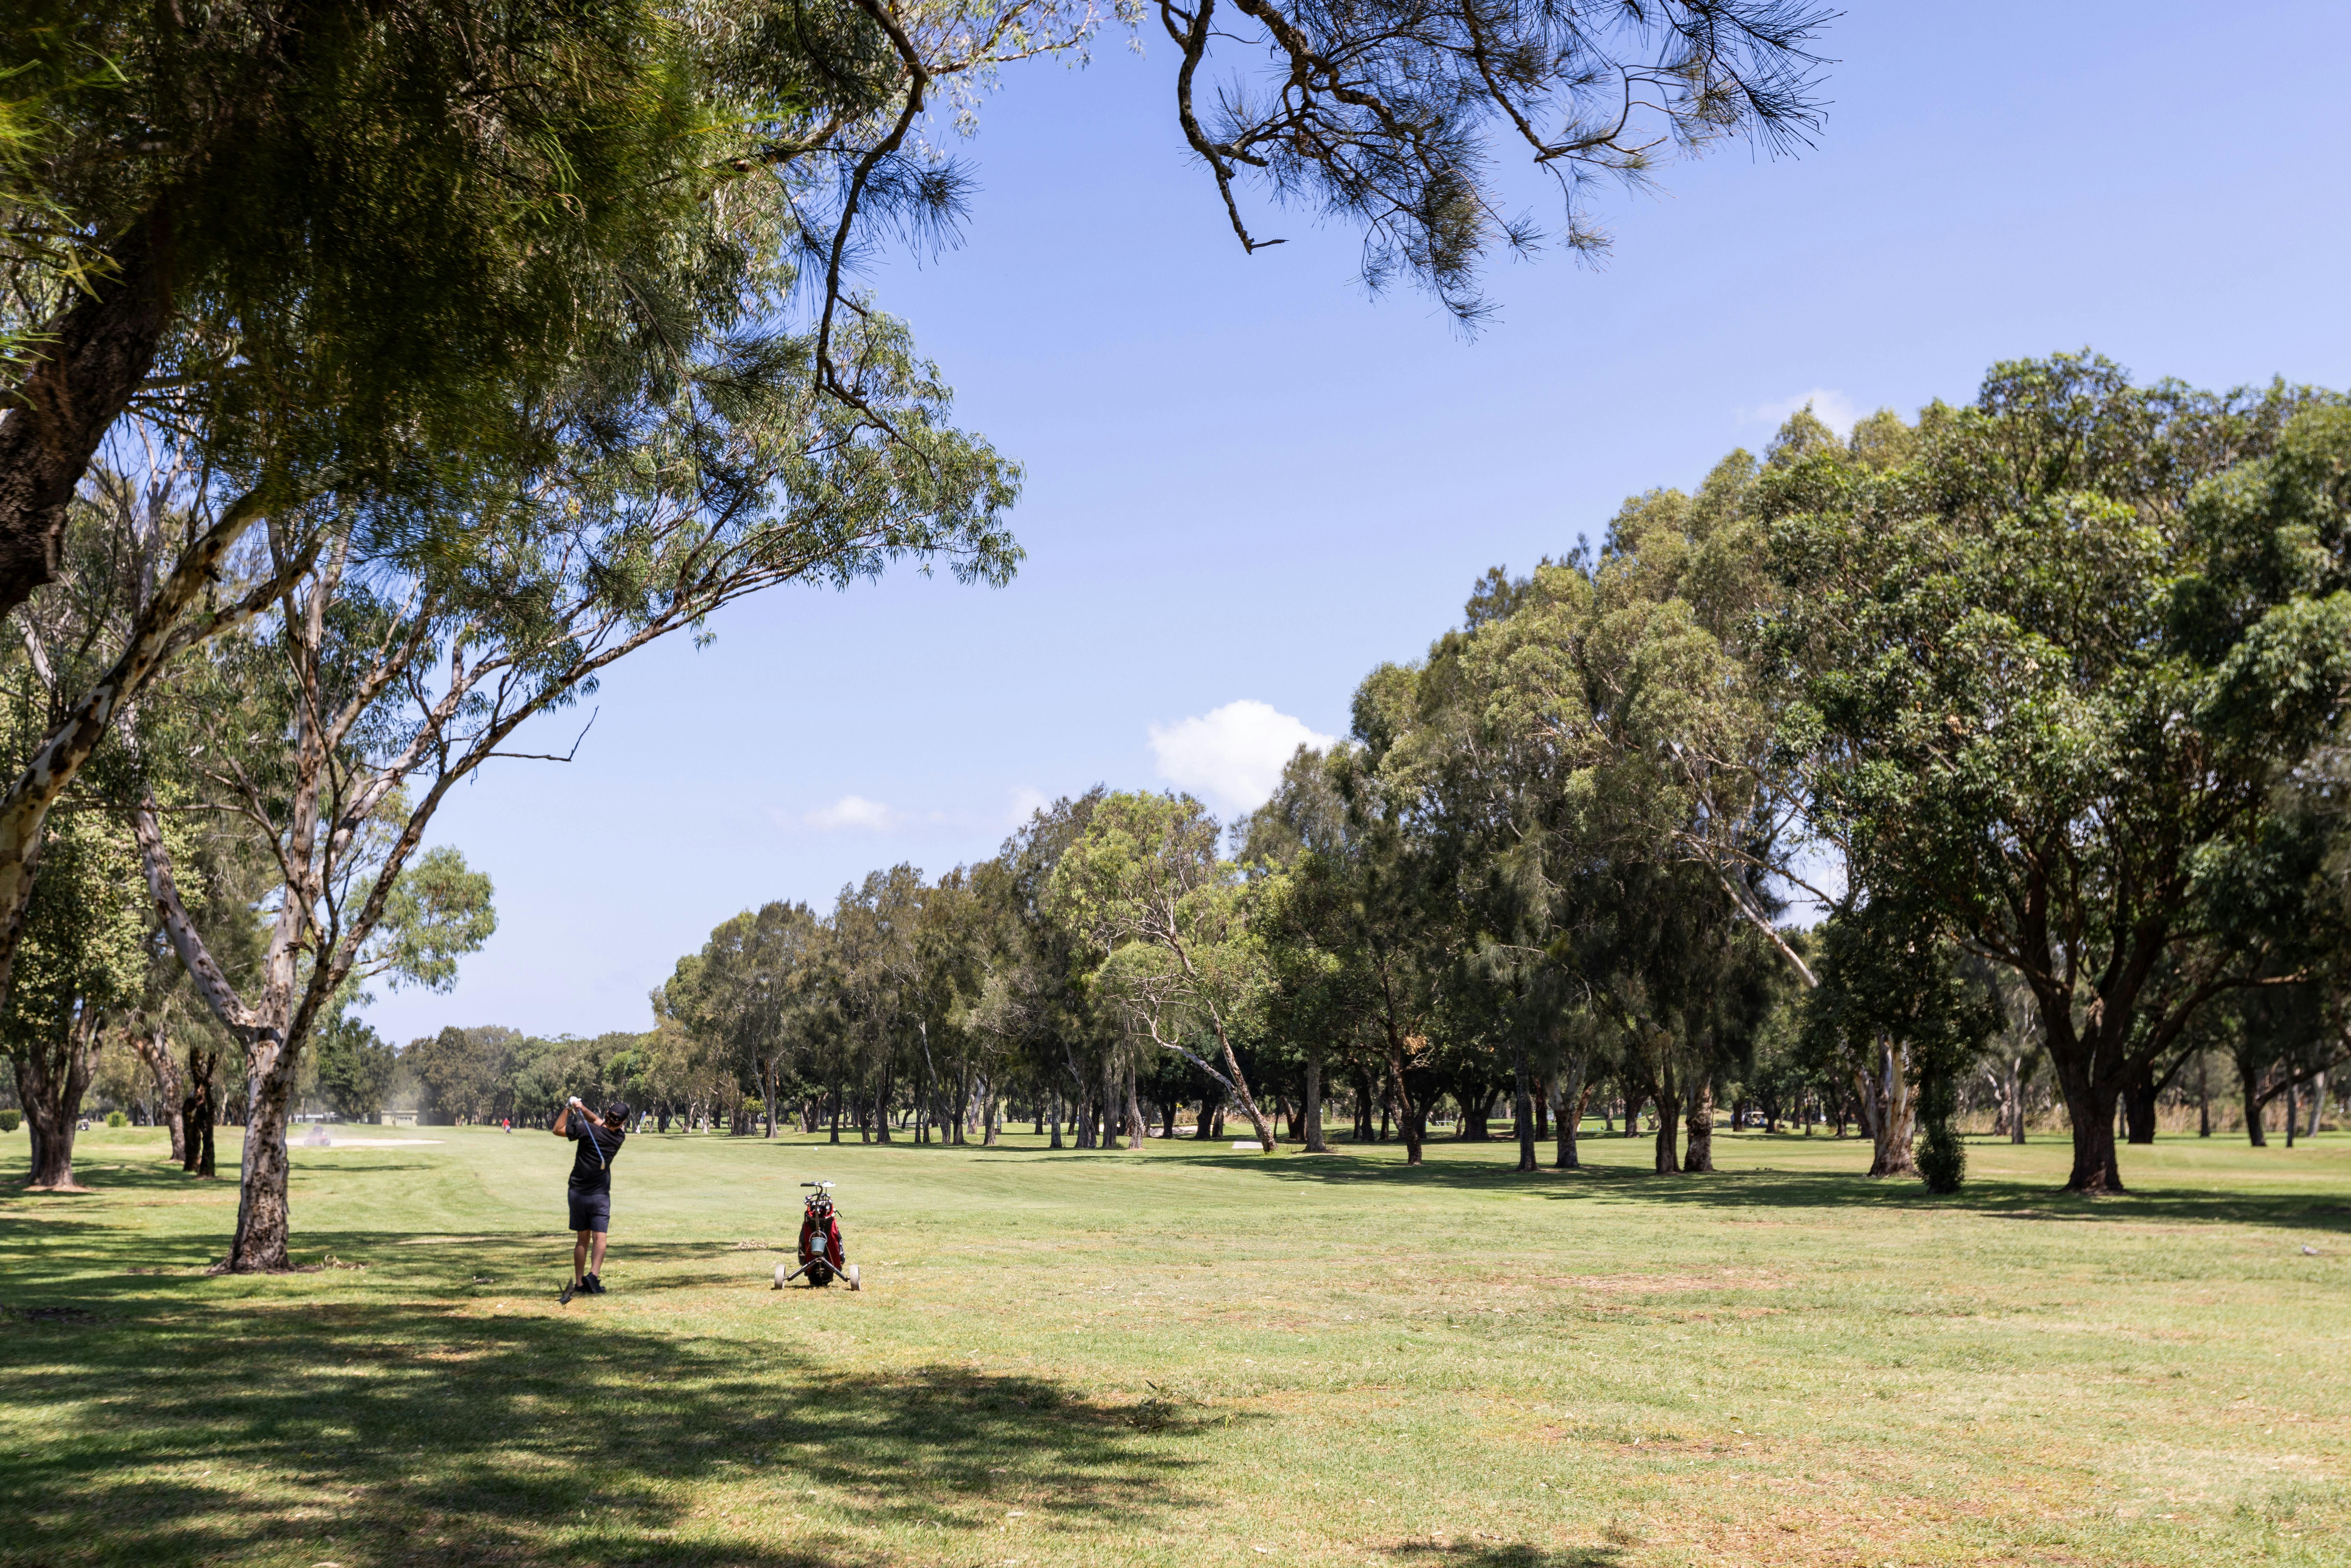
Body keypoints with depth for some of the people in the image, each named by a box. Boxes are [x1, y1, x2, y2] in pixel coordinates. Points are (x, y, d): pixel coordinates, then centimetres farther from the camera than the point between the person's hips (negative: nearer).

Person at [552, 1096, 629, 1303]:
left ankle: (579, 1283, 9)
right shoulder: (620, 1138, -3)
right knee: (599, 1237, -3)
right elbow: (599, 1123, 11)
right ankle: (594, 1275, -24)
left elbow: (557, 1130, -3)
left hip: (578, 1193, 1)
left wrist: (568, 1107, -1)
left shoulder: (588, 1131, -14)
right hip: (600, 1195, -1)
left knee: (582, 1239, 9)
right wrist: (582, 1108, -1)